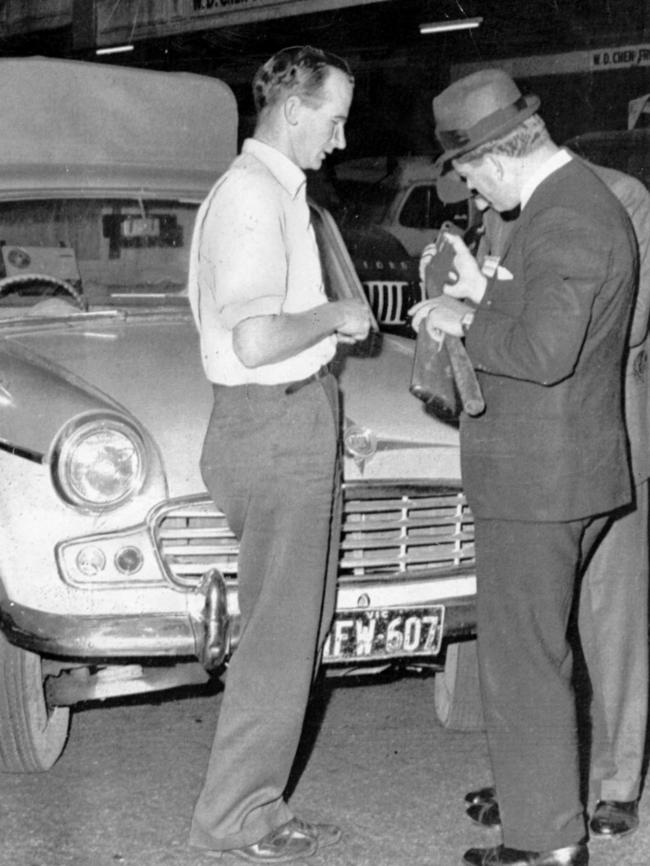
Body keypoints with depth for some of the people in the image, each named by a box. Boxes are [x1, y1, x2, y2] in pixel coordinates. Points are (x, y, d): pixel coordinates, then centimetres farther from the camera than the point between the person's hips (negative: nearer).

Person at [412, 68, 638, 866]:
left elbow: (545, 353, -28)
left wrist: (467, 322, -14)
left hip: (537, 480, -10)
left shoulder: (564, 220, -20)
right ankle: (537, 791, 34)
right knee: (536, 645, 21)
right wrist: (482, 298, 6)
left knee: (524, 658, -1)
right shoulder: (579, 202, 12)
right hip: (568, 472, 10)